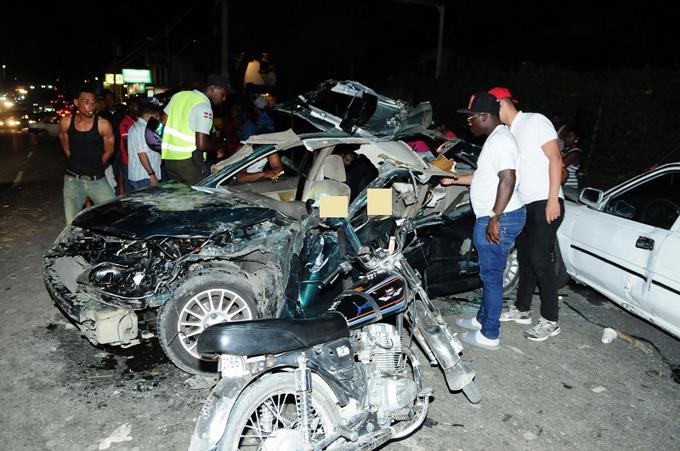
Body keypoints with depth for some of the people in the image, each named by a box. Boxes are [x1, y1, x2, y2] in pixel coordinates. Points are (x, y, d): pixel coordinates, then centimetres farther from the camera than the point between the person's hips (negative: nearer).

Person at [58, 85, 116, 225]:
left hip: (97, 180, -2)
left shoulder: (103, 125, -11)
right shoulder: (66, 122, -3)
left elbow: (108, 151, 3)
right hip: (73, 180, 2)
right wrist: (77, 165, 14)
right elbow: (66, 148, 13)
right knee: (72, 224, 7)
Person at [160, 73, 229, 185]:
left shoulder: (179, 95, 9)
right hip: (188, 161, -8)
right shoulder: (204, 107, -14)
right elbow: (201, 144, -21)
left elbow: (162, 123, 12)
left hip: (168, 157, 8)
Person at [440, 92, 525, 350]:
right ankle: (483, 319, 34)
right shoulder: (495, 138, 17)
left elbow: (508, 179, -26)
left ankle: (489, 335, 10)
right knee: (490, 274, 19)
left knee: (492, 277, -1)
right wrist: (456, 180, 25)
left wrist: (495, 218, -28)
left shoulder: (500, 139, -17)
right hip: (492, 219, 10)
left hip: (499, 220, -10)